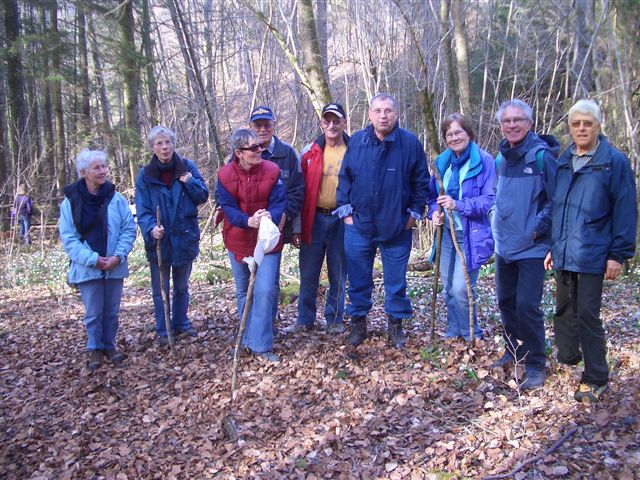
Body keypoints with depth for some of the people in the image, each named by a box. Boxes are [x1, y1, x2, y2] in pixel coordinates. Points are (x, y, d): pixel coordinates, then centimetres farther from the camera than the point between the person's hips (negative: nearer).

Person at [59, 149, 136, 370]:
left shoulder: (116, 198, -4)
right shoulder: (70, 202, -7)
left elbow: (129, 229, -1)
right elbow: (68, 238, -7)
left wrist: (118, 256, -14)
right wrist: (92, 259, -17)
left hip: (114, 267, 2)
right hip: (87, 268, -2)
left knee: (112, 310, 12)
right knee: (93, 312, 6)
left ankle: (109, 345, 30)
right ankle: (95, 349, 25)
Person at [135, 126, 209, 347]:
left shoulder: (187, 167, -3)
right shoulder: (145, 175, -7)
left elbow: (203, 196, -3)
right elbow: (142, 209, -11)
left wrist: (190, 182, -20)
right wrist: (151, 229, -29)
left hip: (184, 238, 2)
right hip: (159, 241, -2)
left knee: (182, 286, 19)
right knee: (160, 289, 9)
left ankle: (181, 323, 36)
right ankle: (163, 331, 23)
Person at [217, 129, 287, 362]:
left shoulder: (272, 171, -12)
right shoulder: (225, 175, -10)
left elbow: (279, 202, -13)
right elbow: (227, 207, -13)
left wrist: (270, 217, -36)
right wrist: (248, 221, -32)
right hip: (239, 241, 2)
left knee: (264, 291, -13)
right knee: (243, 292, 15)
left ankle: (261, 345, -2)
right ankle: (249, 338, 34)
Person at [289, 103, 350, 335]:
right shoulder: (309, 152, 3)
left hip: (342, 220, -1)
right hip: (314, 219, 1)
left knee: (338, 274, 9)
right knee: (308, 273, 6)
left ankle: (335, 319, 24)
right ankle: (305, 319, 21)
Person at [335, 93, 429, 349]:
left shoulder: (410, 143, -5)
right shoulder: (356, 141, 0)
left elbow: (421, 181, 2)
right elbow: (344, 178, 5)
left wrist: (415, 212, -1)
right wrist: (345, 210, 0)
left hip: (397, 227, -1)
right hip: (359, 225, 1)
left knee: (396, 281, 10)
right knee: (358, 279, 10)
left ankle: (396, 324, 27)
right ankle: (358, 322, 27)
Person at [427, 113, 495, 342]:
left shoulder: (484, 161, -9)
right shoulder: (442, 162, 9)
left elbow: (490, 200, -15)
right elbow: (432, 195, 16)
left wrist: (458, 205, -25)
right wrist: (434, 212, -5)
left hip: (471, 236, -6)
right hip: (447, 234, 6)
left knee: (461, 289, -11)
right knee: (449, 289, 13)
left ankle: (471, 337, 11)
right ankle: (453, 333, 30)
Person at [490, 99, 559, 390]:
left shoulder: (542, 155, -12)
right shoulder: (501, 158, 9)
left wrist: (539, 227, -15)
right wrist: (496, 219, 11)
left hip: (531, 246, -7)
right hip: (504, 245, 7)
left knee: (527, 306, -7)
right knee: (506, 301, 15)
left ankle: (535, 365, 8)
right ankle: (514, 351, 33)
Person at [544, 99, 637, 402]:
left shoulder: (614, 161, -7)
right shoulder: (563, 163, 10)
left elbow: (625, 210, -9)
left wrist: (618, 254, -12)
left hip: (592, 255, -6)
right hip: (563, 254, 6)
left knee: (587, 315, -2)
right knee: (564, 310, 16)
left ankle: (596, 380, 11)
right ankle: (567, 358, 35)